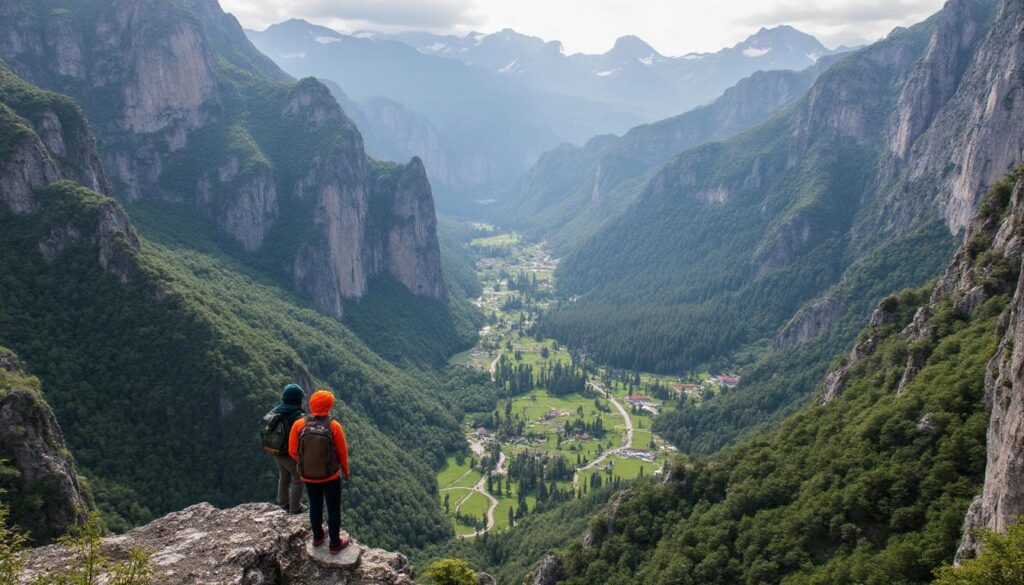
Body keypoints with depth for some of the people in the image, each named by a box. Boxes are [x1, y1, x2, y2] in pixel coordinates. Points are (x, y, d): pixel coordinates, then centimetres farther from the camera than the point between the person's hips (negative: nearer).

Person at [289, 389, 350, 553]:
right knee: (333, 509, 14)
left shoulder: (299, 425, -16)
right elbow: (342, 451, -10)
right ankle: (335, 544, 27)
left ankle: (318, 537, 42)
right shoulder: (334, 426, -20)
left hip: (308, 476, 3)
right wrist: (345, 470, 8)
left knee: (315, 506, 24)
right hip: (331, 476, -2)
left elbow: (293, 451, -6)